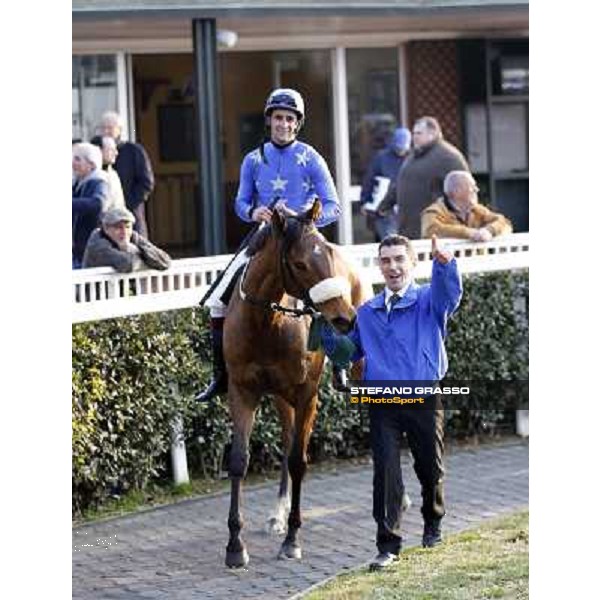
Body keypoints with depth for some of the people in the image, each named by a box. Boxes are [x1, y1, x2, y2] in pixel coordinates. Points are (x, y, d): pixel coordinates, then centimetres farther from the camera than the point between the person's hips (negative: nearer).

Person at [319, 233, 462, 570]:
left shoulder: (429, 300, 0)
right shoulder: (368, 312, 12)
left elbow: (449, 291, -24)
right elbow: (348, 352, 19)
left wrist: (445, 263, -47)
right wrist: (328, 331, -1)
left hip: (424, 400, -2)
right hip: (383, 403, 2)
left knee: (430, 467, 12)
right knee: (386, 472, -7)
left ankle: (433, 522, 39)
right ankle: (389, 544, -4)